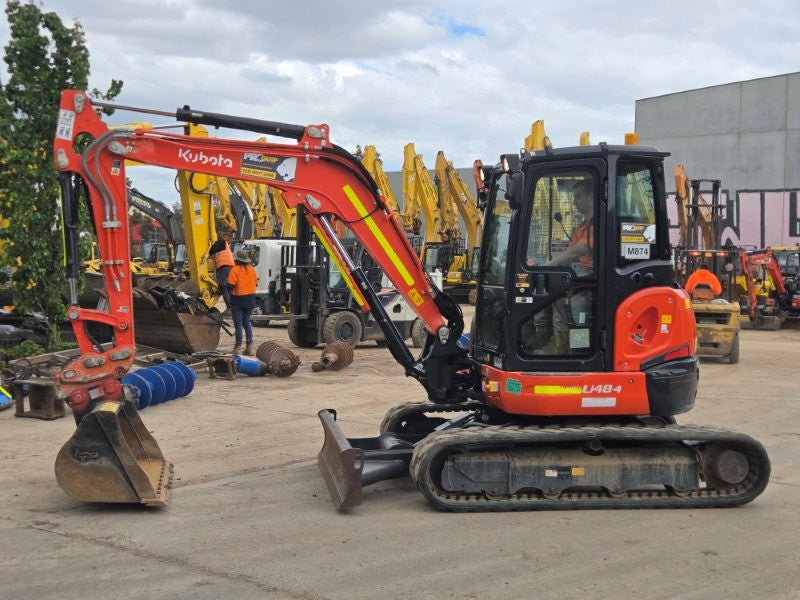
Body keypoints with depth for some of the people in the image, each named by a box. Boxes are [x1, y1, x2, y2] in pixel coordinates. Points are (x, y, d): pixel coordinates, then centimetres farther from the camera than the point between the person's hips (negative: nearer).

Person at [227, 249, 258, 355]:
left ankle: (238, 347, -2)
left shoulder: (235, 269, -12)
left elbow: (230, 285, -18)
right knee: (247, 322, 14)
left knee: (238, 323, -1)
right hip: (250, 299, 5)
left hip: (238, 299, -5)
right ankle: (249, 346, 11)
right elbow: (255, 283, 9)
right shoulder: (251, 269, 5)